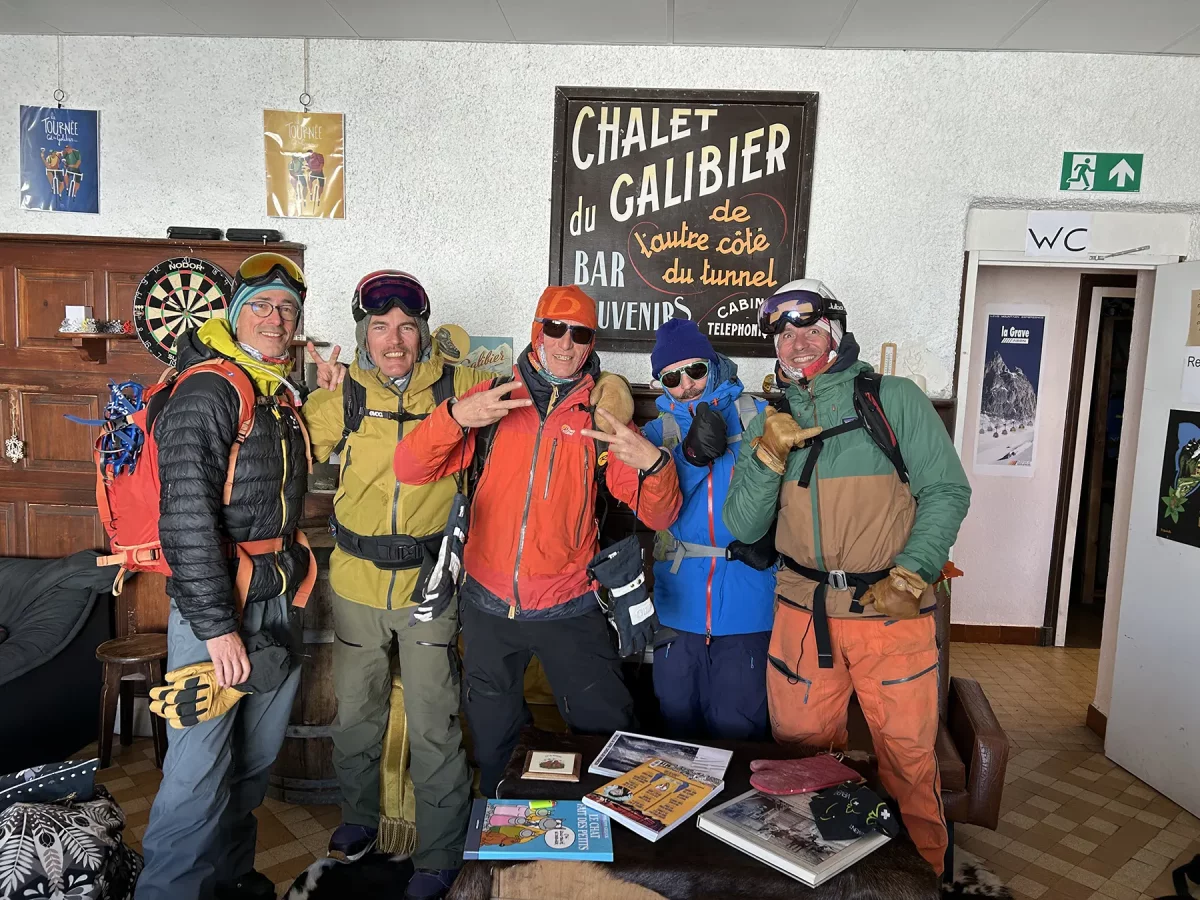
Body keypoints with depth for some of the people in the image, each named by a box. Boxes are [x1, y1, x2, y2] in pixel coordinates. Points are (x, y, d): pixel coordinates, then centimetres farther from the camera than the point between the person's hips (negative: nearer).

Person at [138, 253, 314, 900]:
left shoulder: (283, 396, 13)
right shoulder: (206, 392, -15)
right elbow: (187, 518, -22)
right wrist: (216, 626, -23)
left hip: (275, 602, 9)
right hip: (216, 604, -9)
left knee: (256, 758, 20)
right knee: (200, 773, -2)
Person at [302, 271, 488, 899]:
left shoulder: (459, 386, -6)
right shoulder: (343, 394, -2)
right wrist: (320, 394, -7)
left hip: (431, 582, -2)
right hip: (357, 582, 3)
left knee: (432, 726, 4)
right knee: (355, 713, 20)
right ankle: (358, 817, 46)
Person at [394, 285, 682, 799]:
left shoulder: (602, 416, -2)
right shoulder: (492, 399, -1)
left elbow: (658, 516, -7)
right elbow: (409, 469, -8)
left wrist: (652, 462, -28)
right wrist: (455, 416, -26)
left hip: (569, 609, -1)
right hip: (488, 606, 1)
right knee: (493, 746, 19)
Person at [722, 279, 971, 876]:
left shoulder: (895, 400, 1)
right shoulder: (771, 424, 9)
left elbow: (947, 491, -3)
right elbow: (743, 527, 4)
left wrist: (910, 575, -16)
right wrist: (769, 455, -11)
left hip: (891, 611, -2)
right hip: (802, 610, 3)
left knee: (907, 758, 9)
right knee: (802, 755, 13)